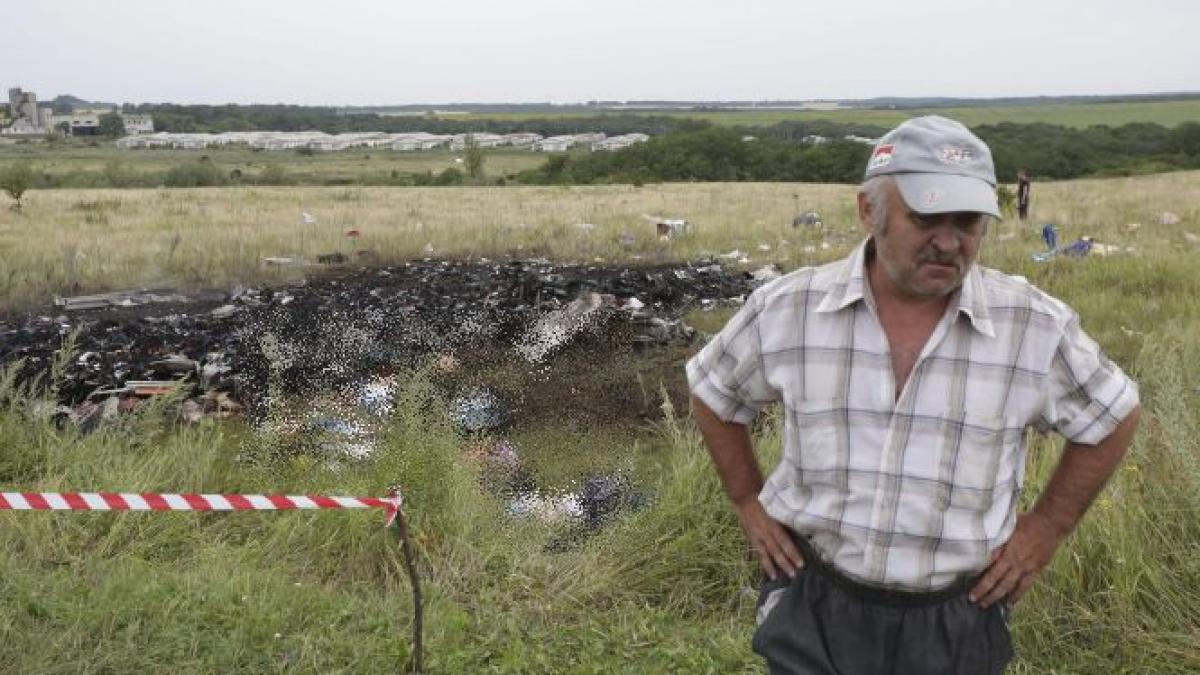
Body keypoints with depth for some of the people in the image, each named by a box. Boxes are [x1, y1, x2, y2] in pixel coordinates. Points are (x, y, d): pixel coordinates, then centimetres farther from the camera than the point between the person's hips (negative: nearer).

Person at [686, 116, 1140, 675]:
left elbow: (1112, 418, 7)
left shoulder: (1037, 326, -11)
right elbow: (714, 394, 8)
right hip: (814, 609, 0)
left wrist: (1049, 525, 3)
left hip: (956, 624, 1)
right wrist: (747, 501, 5)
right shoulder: (786, 309, -10)